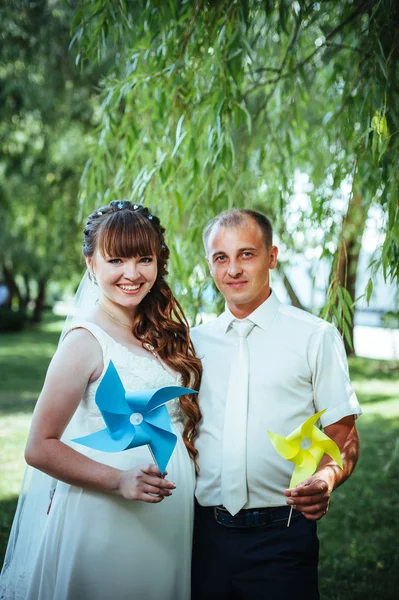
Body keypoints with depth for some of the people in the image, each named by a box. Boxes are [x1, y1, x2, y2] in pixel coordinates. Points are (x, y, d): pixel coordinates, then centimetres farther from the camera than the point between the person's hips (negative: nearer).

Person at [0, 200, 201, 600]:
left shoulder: (162, 335, 6)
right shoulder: (87, 339, -14)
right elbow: (40, 448, -14)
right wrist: (118, 481, -24)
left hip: (169, 518, 6)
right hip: (106, 519, -6)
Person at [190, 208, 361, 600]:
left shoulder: (316, 337, -2)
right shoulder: (195, 342, 9)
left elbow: (344, 437, -2)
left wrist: (326, 479, -21)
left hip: (280, 535, -3)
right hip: (205, 533, 3)